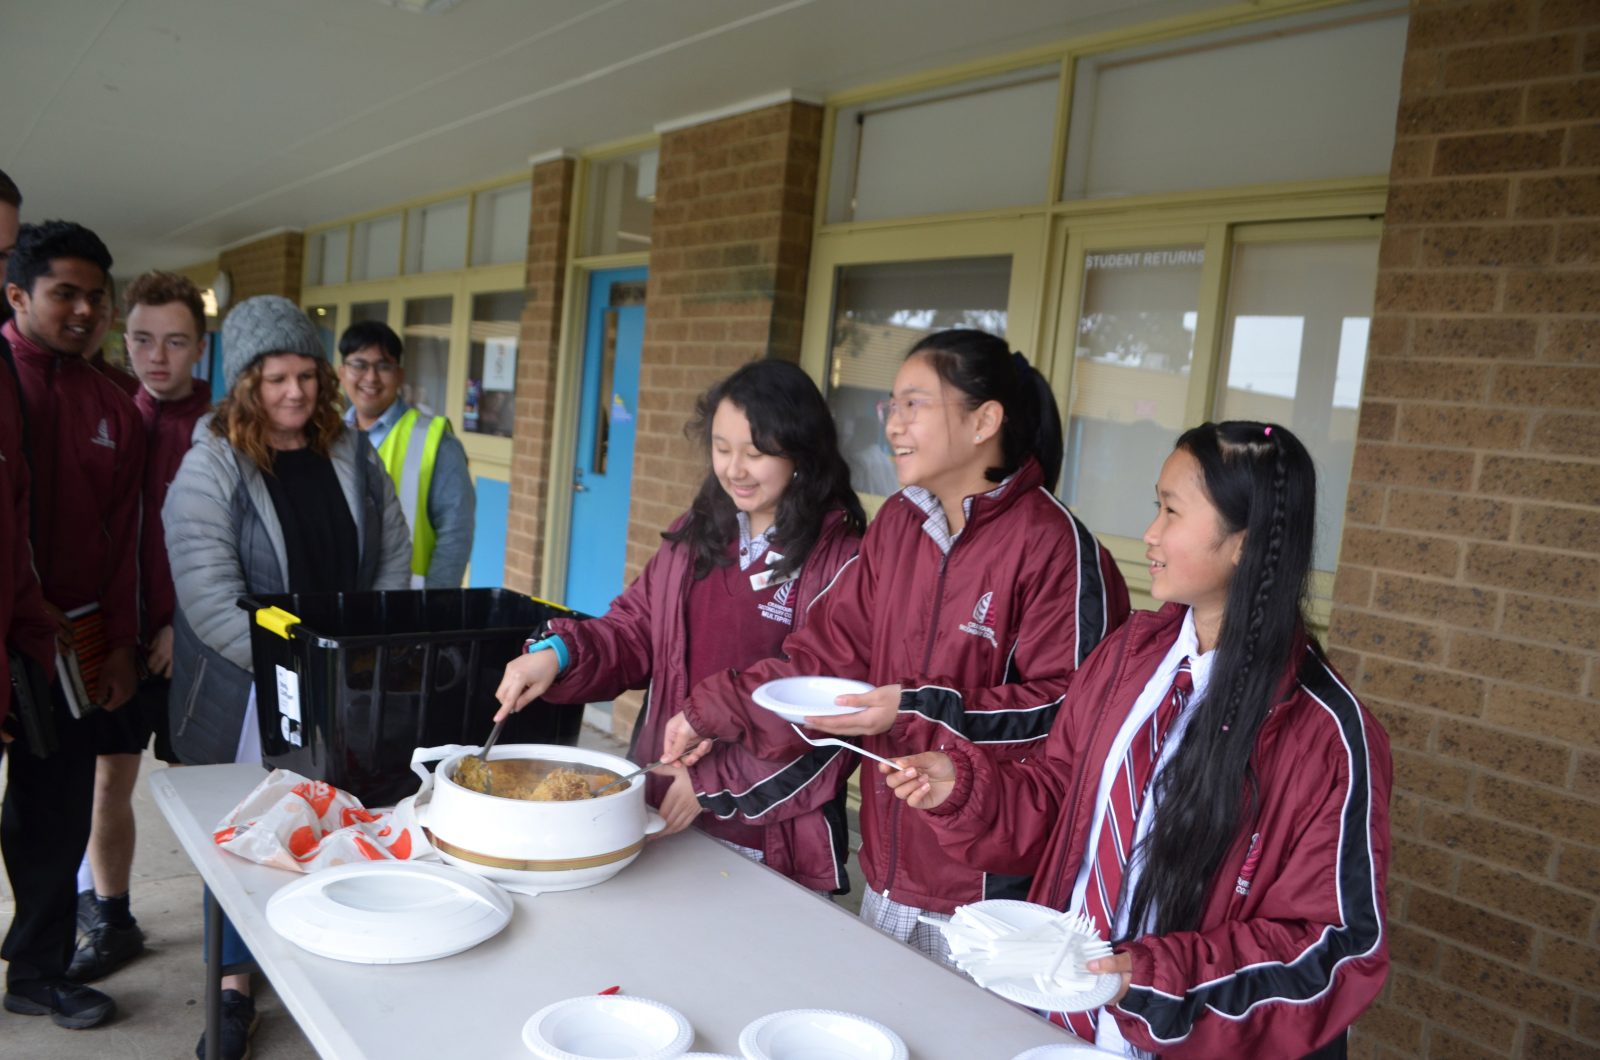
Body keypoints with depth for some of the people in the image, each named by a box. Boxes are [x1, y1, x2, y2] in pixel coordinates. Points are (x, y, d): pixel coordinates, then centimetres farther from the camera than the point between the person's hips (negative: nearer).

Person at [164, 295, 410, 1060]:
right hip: (248, 698, -3)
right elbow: (210, 601, -17)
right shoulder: (210, 470, -10)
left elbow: (392, 557, 8)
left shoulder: (352, 456, 4)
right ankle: (235, 988, 27)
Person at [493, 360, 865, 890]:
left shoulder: (840, 558, -15)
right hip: (664, 813, 6)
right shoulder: (698, 534, 6)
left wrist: (715, 784, -16)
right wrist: (559, 653, -10)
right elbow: (633, 631, 9)